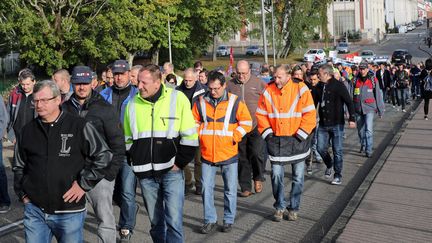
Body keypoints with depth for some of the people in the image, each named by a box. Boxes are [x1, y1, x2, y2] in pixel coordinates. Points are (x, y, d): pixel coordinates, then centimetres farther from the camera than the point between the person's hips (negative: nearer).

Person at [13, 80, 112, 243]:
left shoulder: (79, 127, -5)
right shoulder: (28, 130, 8)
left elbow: (104, 155, -5)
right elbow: (19, 166, 19)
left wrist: (84, 184, -8)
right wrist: (22, 194, 10)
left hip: (70, 212, -3)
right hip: (34, 210, 3)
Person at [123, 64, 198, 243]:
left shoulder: (177, 99, -6)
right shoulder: (133, 103, 5)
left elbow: (190, 137, -4)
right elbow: (127, 139, 17)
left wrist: (179, 163, -6)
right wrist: (134, 162, 10)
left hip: (171, 171, -4)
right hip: (146, 174, 4)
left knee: (173, 221, -9)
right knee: (156, 221, 13)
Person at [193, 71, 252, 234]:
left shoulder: (235, 102, -4)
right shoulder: (201, 102, 2)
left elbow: (246, 122, 1)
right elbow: (194, 122, 14)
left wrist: (235, 137, -9)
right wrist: (200, 136, 0)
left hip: (229, 154, -2)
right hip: (207, 153, 2)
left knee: (230, 190, 7)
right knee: (206, 188, 4)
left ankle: (229, 220, 22)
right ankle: (210, 220, 18)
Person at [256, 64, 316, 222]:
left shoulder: (301, 90, -8)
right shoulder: (268, 92, 0)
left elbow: (310, 114, -8)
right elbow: (261, 114, 7)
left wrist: (300, 135, -11)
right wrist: (267, 133, -3)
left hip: (297, 139, -1)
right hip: (276, 140, 2)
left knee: (298, 177, 7)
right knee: (276, 175, 1)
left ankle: (293, 208, 22)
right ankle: (280, 207, 18)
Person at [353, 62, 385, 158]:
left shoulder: (373, 80, -3)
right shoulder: (355, 80, 1)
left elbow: (378, 95, 1)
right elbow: (350, 95, 2)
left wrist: (380, 110, 3)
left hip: (369, 108, -3)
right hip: (358, 109, 3)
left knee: (368, 129, -13)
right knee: (360, 129, 16)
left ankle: (369, 150, -8)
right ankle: (363, 145, 38)